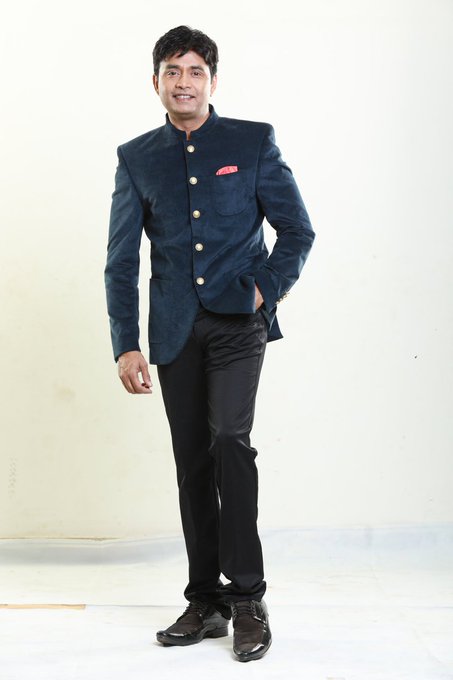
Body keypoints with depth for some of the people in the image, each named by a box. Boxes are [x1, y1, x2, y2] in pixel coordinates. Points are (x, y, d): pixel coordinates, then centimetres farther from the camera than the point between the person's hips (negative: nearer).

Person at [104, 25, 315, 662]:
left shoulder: (254, 142, 3)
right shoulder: (136, 157, 8)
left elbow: (298, 230, 6)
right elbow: (121, 261, 7)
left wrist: (268, 291, -8)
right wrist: (125, 345, 0)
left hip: (238, 321, -3)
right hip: (176, 329, 3)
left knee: (230, 438, -19)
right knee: (192, 462, 6)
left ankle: (247, 596, -7)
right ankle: (205, 602, 16)